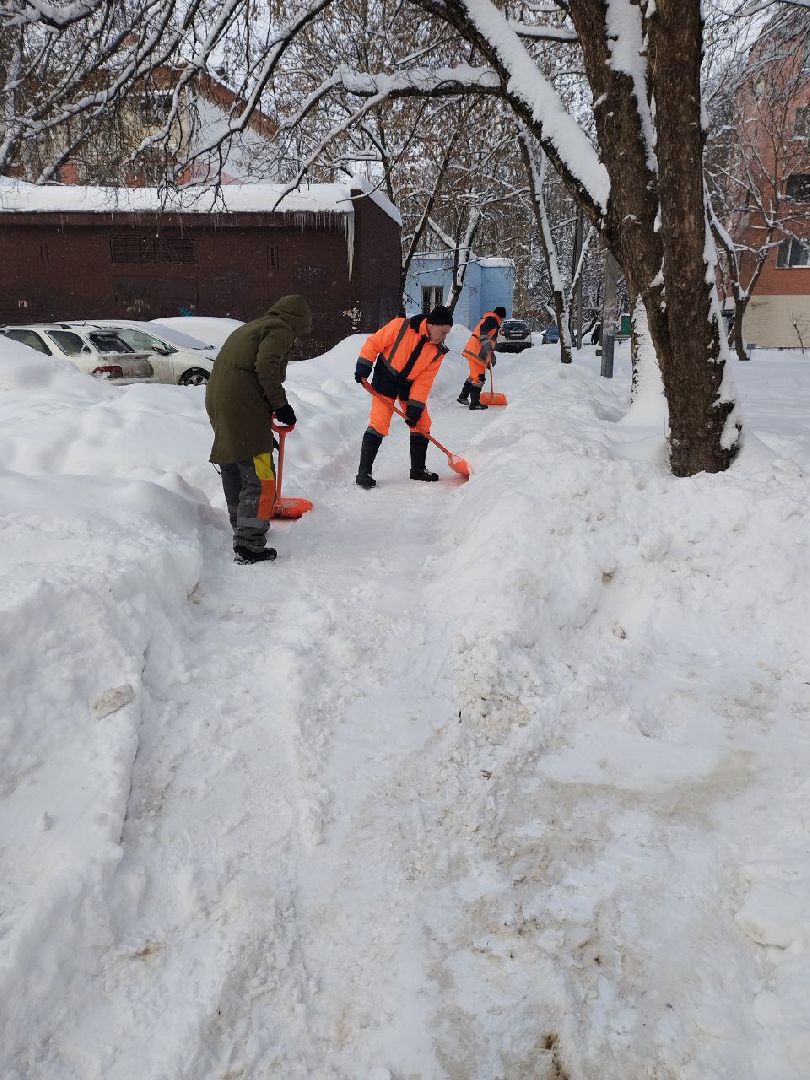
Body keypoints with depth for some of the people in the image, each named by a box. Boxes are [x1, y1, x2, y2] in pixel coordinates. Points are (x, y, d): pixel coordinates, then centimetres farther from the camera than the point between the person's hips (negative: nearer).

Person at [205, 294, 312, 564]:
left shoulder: (252, 327, 28)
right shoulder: (281, 330, 0)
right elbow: (266, 367, -17)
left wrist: (271, 407, 28)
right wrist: (281, 405, -9)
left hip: (216, 400, 10)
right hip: (243, 408, -10)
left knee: (233, 468, 23)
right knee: (260, 477, -8)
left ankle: (241, 523, 40)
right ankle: (248, 544, -12)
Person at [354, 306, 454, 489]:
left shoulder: (438, 351, -9)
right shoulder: (401, 326, -21)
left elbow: (424, 380, -10)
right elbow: (373, 343, -12)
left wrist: (414, 408, -15)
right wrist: (363, 367, -12)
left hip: (411, 384, 5)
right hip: (385, 379, -5)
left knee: (422, 424, 6)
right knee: (379, 424, -13)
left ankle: (418, 469, 22)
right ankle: (364, 472, -9)